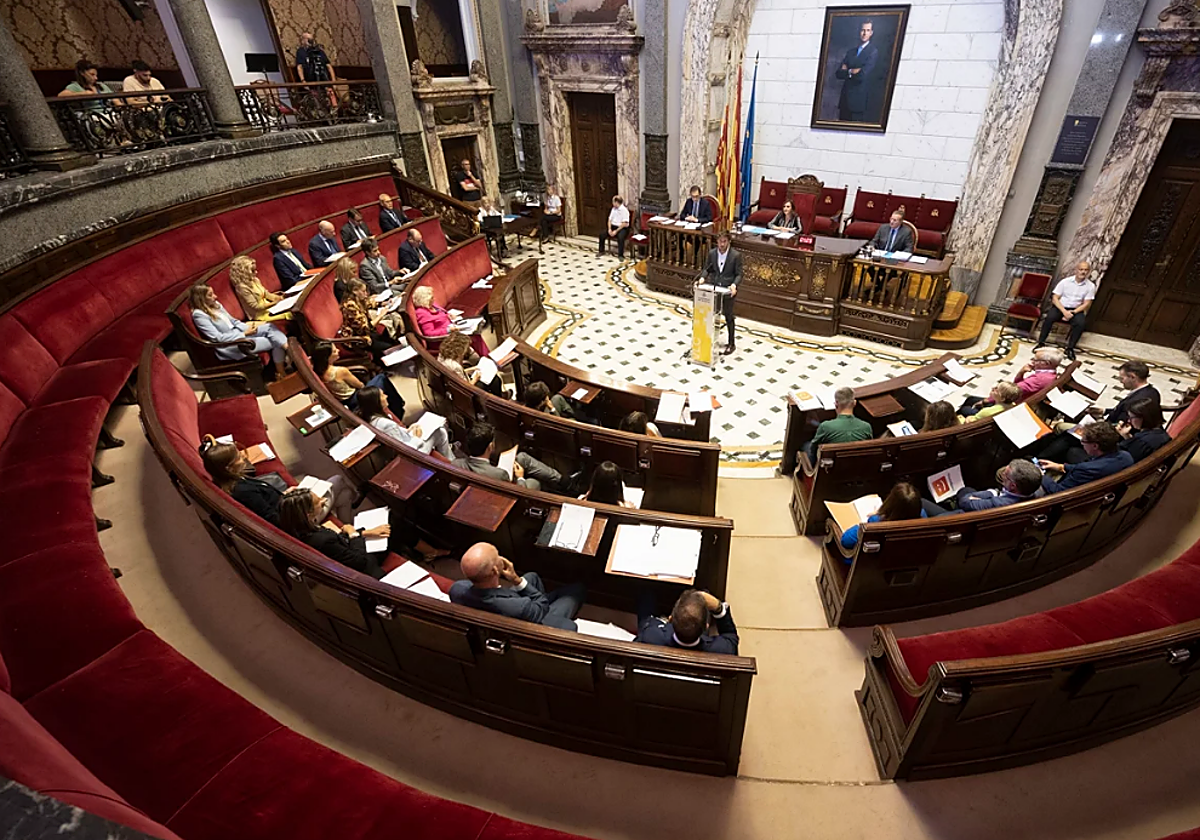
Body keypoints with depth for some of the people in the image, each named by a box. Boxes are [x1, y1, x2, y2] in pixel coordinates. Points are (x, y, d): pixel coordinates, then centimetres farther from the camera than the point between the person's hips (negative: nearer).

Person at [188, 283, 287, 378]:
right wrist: (245, 334, -22)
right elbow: (218, 338, -20)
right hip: (229, 345, -8)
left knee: (269, 327, -17)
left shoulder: (215, 304, 10)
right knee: (274, 342, -16)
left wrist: (247, 325, -4)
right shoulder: (199, 314, -15)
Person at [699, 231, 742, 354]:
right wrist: (702, 278, -13)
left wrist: (734, 284, -27)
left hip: (728, 290, -3)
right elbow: (707, 269, 8)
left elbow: (738, 274, -9)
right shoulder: (711, 253, 1)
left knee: (728, 317, 6)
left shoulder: (736, 255, -11)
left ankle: (731, 344, 16)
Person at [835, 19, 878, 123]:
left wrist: (847, 71, -3)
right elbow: (838, 73, 6)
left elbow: (862, 75, -15)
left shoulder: (873, 52, -3)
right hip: (845, 97, 5)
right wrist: (851, 72, -8)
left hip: (859, 99, -5)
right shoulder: (850, 51, 15)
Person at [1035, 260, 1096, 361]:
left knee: (1080, 323, -31)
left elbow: (1086, 304, -1)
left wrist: (1073, 312, -18)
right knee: (1050, 317, -33)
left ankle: (1070, 348, -20)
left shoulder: (1090, 286, 0)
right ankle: (1041, 343, -21)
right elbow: (1055, 298, -7)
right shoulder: (1065, 281, -3)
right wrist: (1064, 311, -19)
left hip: (1076, 310, 1)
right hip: (1060, 307, -1)